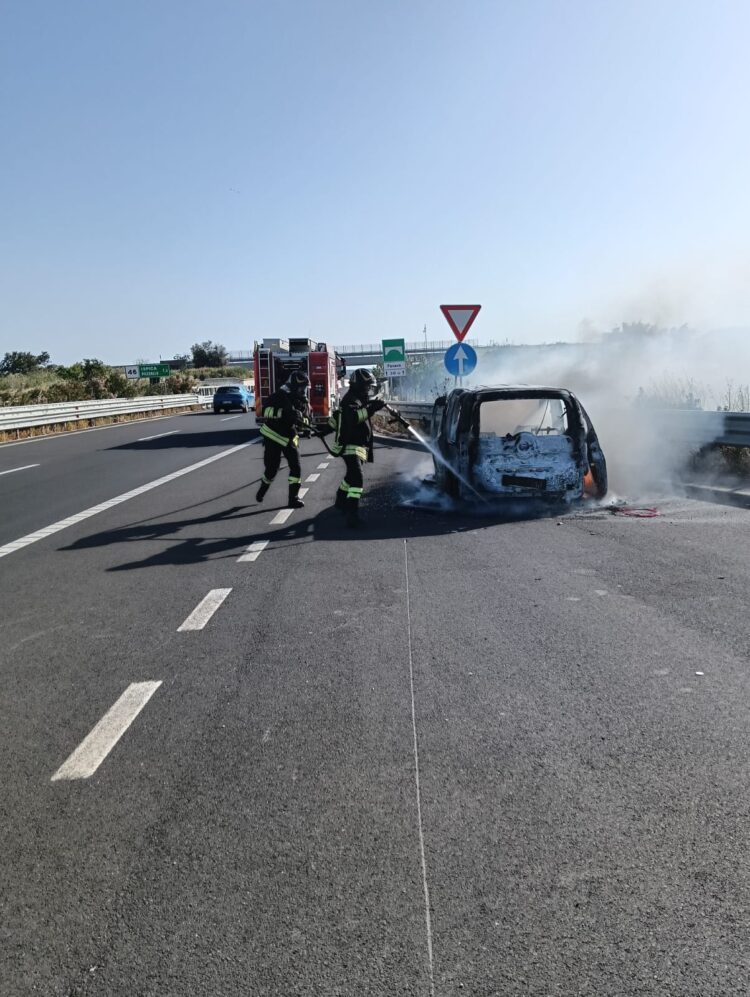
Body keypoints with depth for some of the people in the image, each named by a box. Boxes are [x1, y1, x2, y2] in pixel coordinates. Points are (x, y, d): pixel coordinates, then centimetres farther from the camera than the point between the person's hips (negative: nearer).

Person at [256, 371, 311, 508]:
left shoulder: (302, 401, 3)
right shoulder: (278, 396, -15)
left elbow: (305, 421, 8)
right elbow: (266, 411, -27)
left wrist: (302, 421, -17)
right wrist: (284, 412, -39)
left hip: (289, 439, 5)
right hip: (273, 437, -4)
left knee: (296, 467, -7)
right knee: (271, 468, 1)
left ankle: (293, 498, -1)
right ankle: (263, 488, 32)